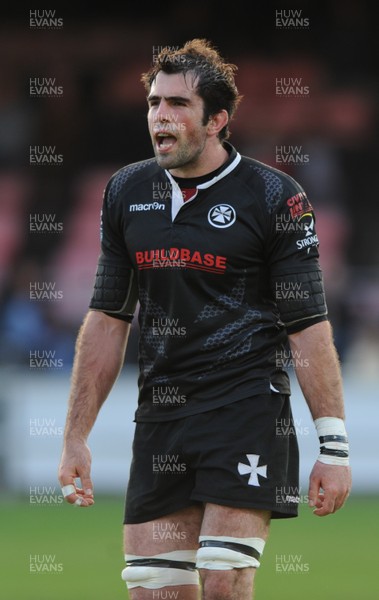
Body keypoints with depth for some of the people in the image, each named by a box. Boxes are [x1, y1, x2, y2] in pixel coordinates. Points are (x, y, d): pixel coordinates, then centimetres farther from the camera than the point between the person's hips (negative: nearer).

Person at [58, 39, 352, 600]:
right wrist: (76, 438, 13)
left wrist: (334, 447, -10)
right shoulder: (125, 192, 10)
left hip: (246, 409, -5)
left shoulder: (275, 197, -4)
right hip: (160, 419, 5)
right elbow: (107, 320, 16)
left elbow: (310, 329, -5)